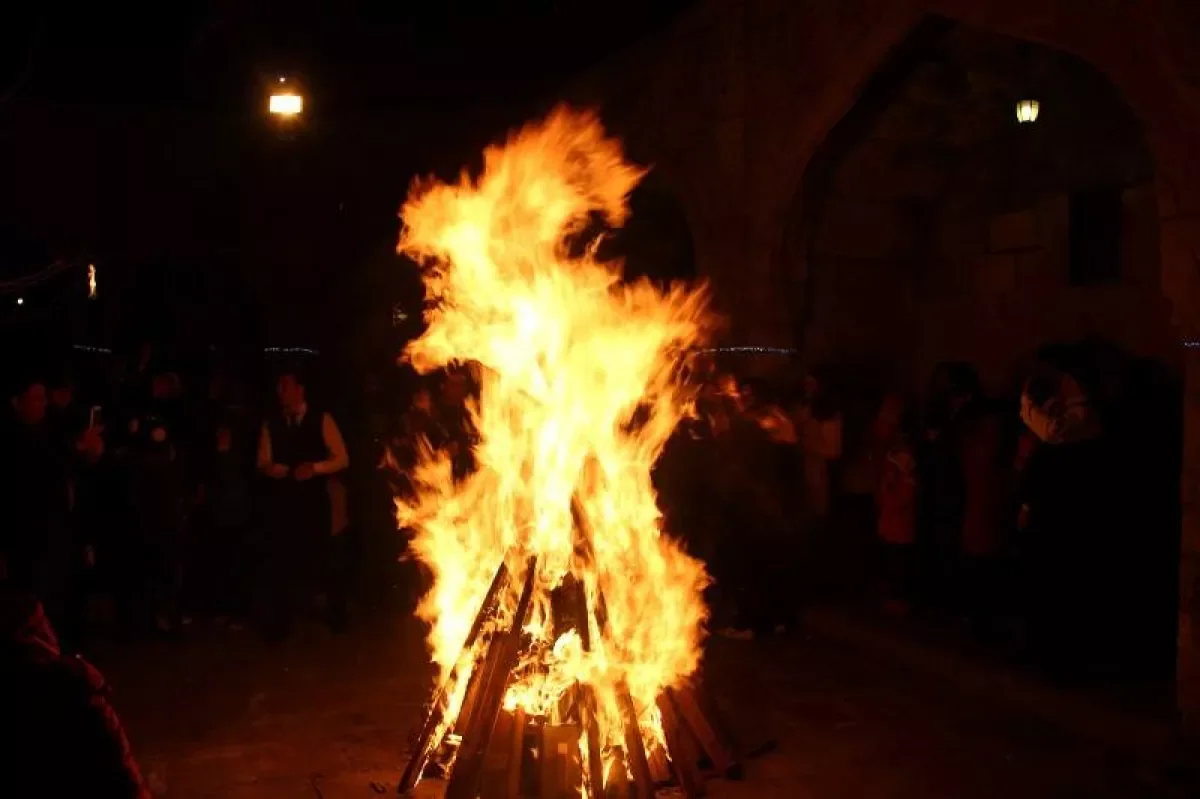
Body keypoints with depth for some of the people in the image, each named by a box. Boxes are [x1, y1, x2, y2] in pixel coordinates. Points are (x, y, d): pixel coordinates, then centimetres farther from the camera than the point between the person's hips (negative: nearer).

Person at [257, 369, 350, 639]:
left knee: (321, 560, 7)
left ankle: (337, 618, 27)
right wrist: (269, 468, -16)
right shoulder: (271, 424, 9)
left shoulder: (322, 420, -1)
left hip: (314, 500, -2)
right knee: (281, 561, 4)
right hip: (281, 501, 2)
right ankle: (279, 623, 17)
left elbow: (342, 459, -3)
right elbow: (263, 462, 7)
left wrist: (314, 468, -18)